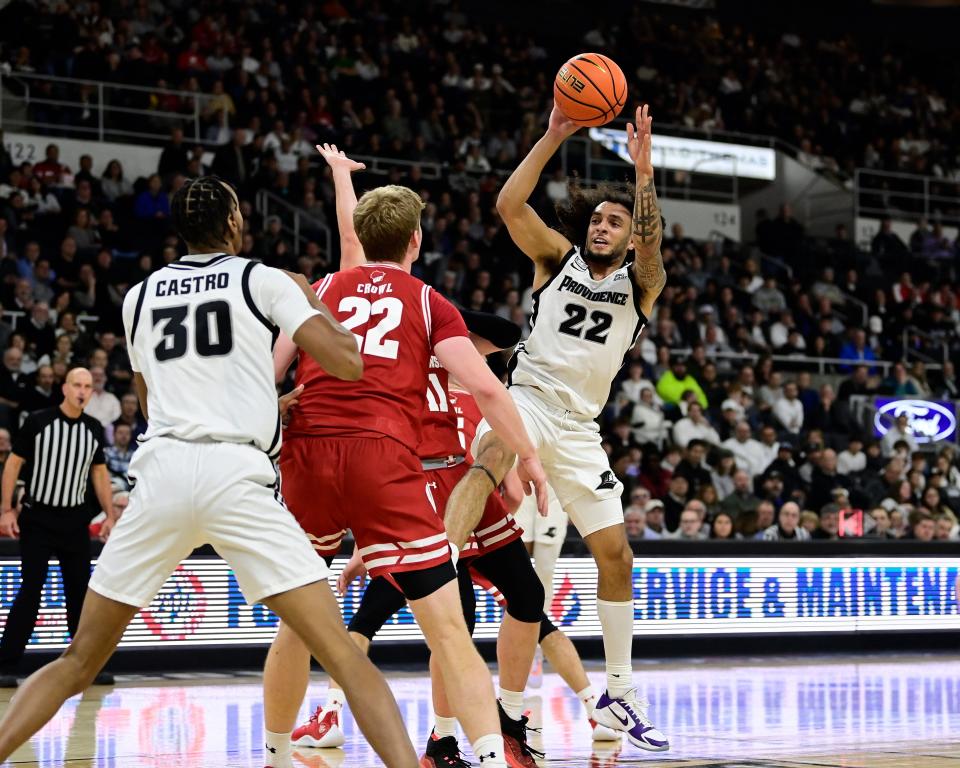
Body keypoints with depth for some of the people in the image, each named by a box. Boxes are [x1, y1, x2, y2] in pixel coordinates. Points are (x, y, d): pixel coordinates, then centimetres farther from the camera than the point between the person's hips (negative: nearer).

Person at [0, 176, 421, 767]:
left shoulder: (140, 295, 21)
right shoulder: (265, 280, 9)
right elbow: (350, 364, 1)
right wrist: (315, 304, 20)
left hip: (162, 470, 3)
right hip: (237, 473, -3)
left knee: (80, 661, 15)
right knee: (343, 654, -4)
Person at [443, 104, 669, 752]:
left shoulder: (640, 283, 6)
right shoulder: (559, 258, 6)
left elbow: (651, 242, -17)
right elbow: (509, 205, -8)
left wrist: (643, 170, -30)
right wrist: (555, 137, -16)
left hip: (579, 426, 3)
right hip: (527, 398, -3)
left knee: (616, 556, 5)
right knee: (494, 449, -39)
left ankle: (620, 695, 17)